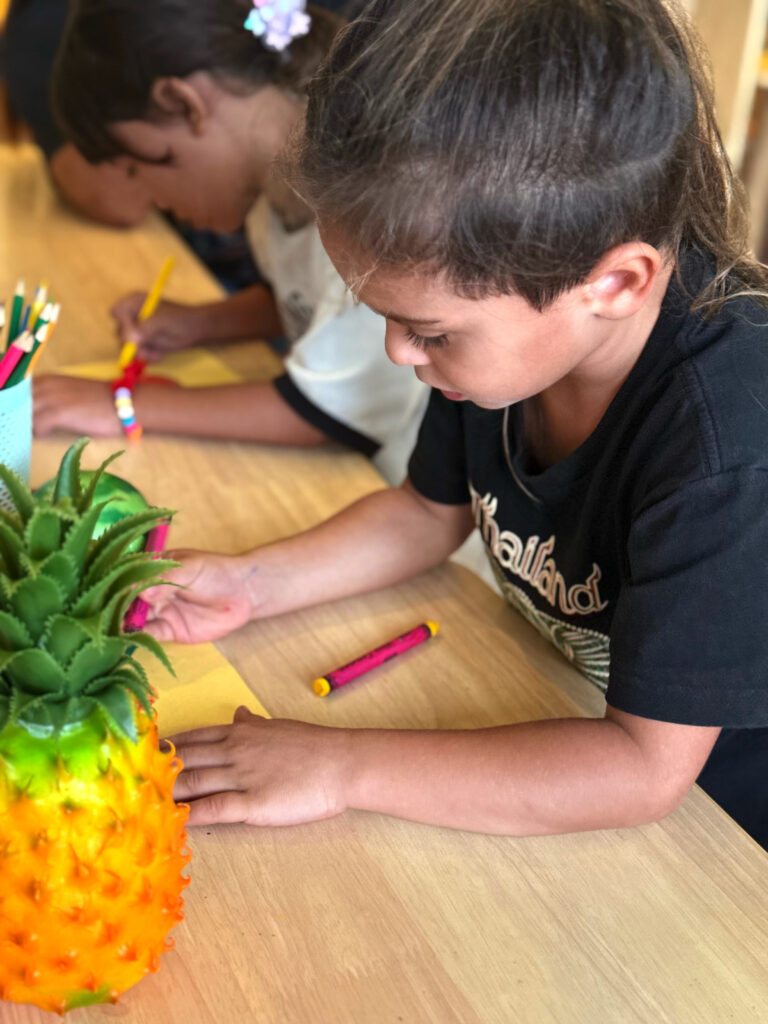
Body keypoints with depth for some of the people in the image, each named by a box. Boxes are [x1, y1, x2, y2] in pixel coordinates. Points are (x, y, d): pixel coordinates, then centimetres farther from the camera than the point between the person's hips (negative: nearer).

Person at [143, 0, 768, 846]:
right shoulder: (506, 321, -15)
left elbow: (646, 766, -32)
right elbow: (432, 509, 3)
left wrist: (341, 768, -31)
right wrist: (253, 582, -10)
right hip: (563, 720, 6)